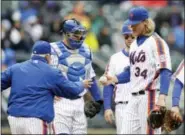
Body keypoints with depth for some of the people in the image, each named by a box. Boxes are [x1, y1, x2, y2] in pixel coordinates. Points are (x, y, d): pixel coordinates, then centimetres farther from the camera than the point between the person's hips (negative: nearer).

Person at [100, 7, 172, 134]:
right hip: (134, 98, 9)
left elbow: (165, 71, -16)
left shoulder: (156, 42, -7)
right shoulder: (134, 44, 19)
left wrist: (162, 97, -26)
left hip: (150, 95, -9)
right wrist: (114, 79, 8)